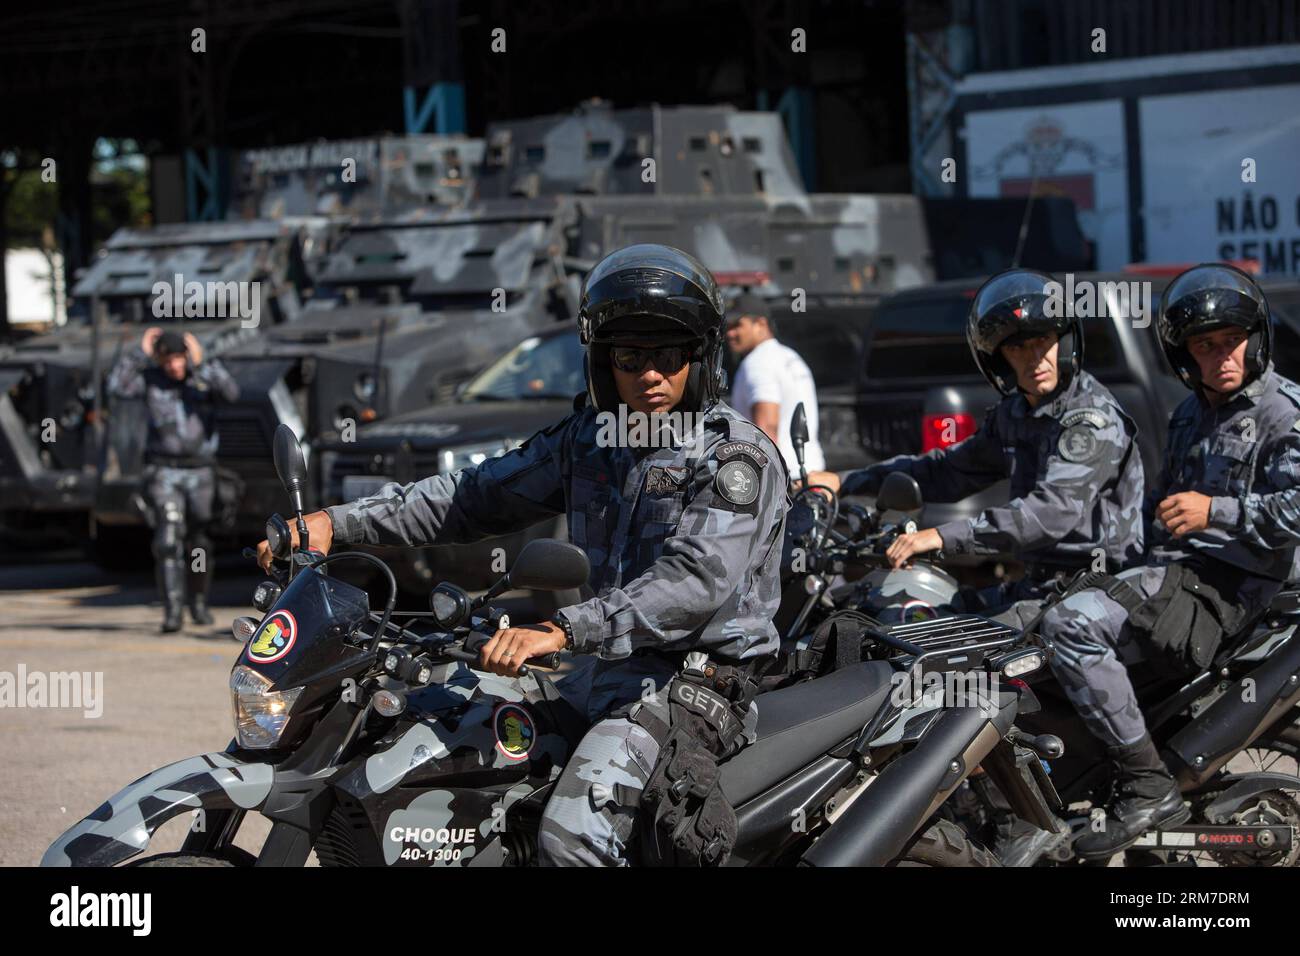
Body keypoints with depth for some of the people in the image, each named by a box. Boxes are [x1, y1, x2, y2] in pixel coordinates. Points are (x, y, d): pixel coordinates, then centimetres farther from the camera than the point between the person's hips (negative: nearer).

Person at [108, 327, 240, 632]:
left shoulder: (207, 375, -3)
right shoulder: (150, 379, -3)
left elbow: (232, 393, -22)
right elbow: (117, 387, -19)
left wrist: (201, 365, -28)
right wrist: (141, 353, -16)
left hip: (199, 471, 1)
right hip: (163, 472, -1)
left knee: (199, 542, 11)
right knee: (168, 538, -17)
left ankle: (199, 602, 34)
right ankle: (172, 612, -20)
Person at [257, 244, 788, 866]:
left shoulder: (739, 456, -11)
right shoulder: (589, 437, 13)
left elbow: (697, 581, -25)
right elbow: (475, 497, 17)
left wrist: (562, 632, -36)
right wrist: (335, 523, 7)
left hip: (698, 680, -8)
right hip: (608, 671, 8)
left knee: (570, 837, -30)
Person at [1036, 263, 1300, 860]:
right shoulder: (1189, 416, 23)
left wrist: (1215, 512, -25)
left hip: (1228, 581, -10)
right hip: (1171, 565, 10)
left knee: (1073, 626, -30)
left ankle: (1147, 788, -25)